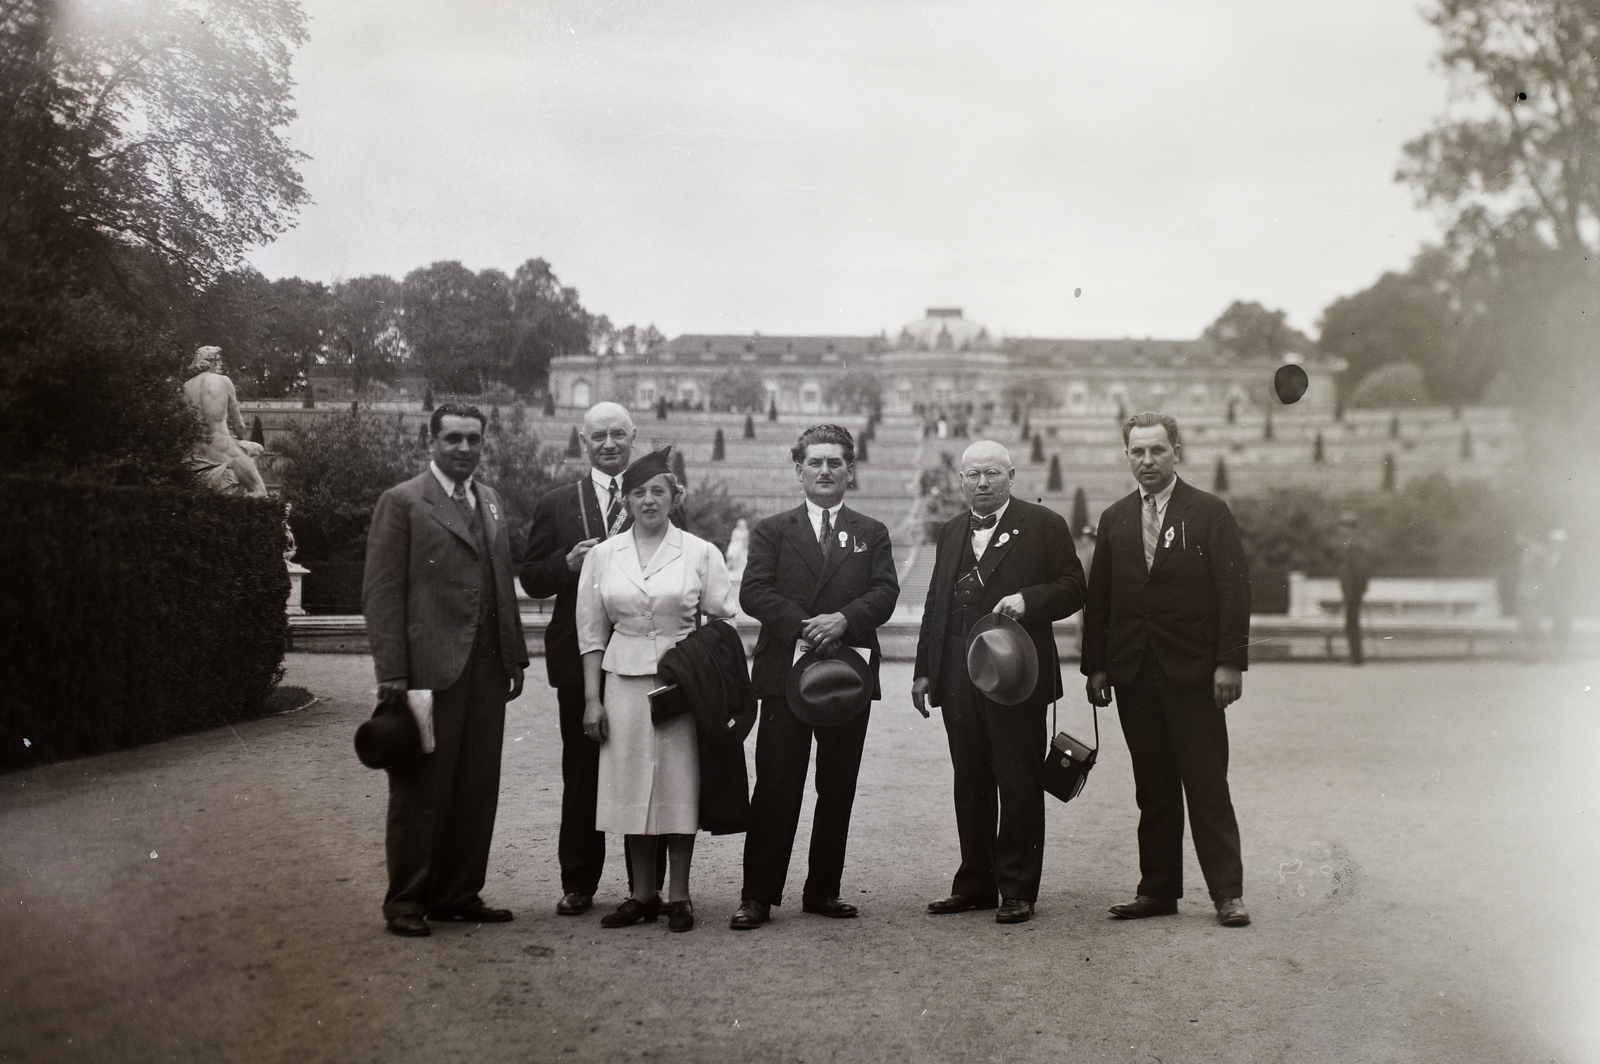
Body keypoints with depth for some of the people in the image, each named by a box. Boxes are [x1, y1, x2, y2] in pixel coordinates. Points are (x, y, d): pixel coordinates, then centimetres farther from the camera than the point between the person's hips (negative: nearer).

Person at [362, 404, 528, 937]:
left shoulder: (490, 502, 17)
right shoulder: (402, 502, -2)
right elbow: (381, 592, -6)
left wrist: (515, 655, 12)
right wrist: (391, 671, -13)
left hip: (487, 670, 6)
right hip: (429, 668, -6)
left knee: (477, 790, 9)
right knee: (420, 790, 2)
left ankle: (459, 894, 20)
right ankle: (406, 901, 13)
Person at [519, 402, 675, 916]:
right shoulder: (556, 505, 9)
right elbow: (531, 579, 6)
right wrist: (567, 563, -13)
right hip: (580, 657, 1)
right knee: (580, 774, 7)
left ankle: (646, 883, 14)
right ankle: (578, 883, 16)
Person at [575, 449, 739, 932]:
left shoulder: (701, 553, 1)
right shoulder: (602, 555, 7)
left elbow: (723, 622, 2)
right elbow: (591, 632, 9)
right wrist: (592, 699, 3)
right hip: (624, 680, 2)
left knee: (680, 786, 1)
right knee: (631, 787, 5)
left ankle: (678, 895, 12)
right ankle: (642, 894, 16)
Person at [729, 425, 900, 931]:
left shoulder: (872, 534, 15)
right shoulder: (772, 530, 9)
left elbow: (885, 592, 1)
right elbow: (753, 592, -4)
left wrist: (844, 619, -18)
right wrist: (804, 625, -17)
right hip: (785, 674, -2)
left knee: (838, 790, 7)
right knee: (775, 789, -3)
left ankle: (823, 891, 17)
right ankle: (758, 896, 2)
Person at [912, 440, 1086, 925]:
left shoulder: (1043, 525, 2)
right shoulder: (950, 532, 18)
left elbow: (1072, 589, -2)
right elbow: (935, 603, 19)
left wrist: (1027, 600, -20)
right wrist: (924, 669, 14)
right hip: (958, 679, 5)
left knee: (1019, 785, -1)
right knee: (970, 784, 11)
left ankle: (1018, 891, 7)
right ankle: (975, 885, 20)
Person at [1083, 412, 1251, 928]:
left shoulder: (1209, 513, 2)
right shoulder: (1114, 519, 13)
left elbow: (1235, 590, -3)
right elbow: (1097, 598, 12)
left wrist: (1231, 662, -11)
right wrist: (1096, 666, 5)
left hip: (1193, 673, -3)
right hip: (1133, 673, 3)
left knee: (1207, 786, -2)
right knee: (1153, 789, 8)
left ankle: (1227, 893, 5)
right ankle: (1158, 890, 15)